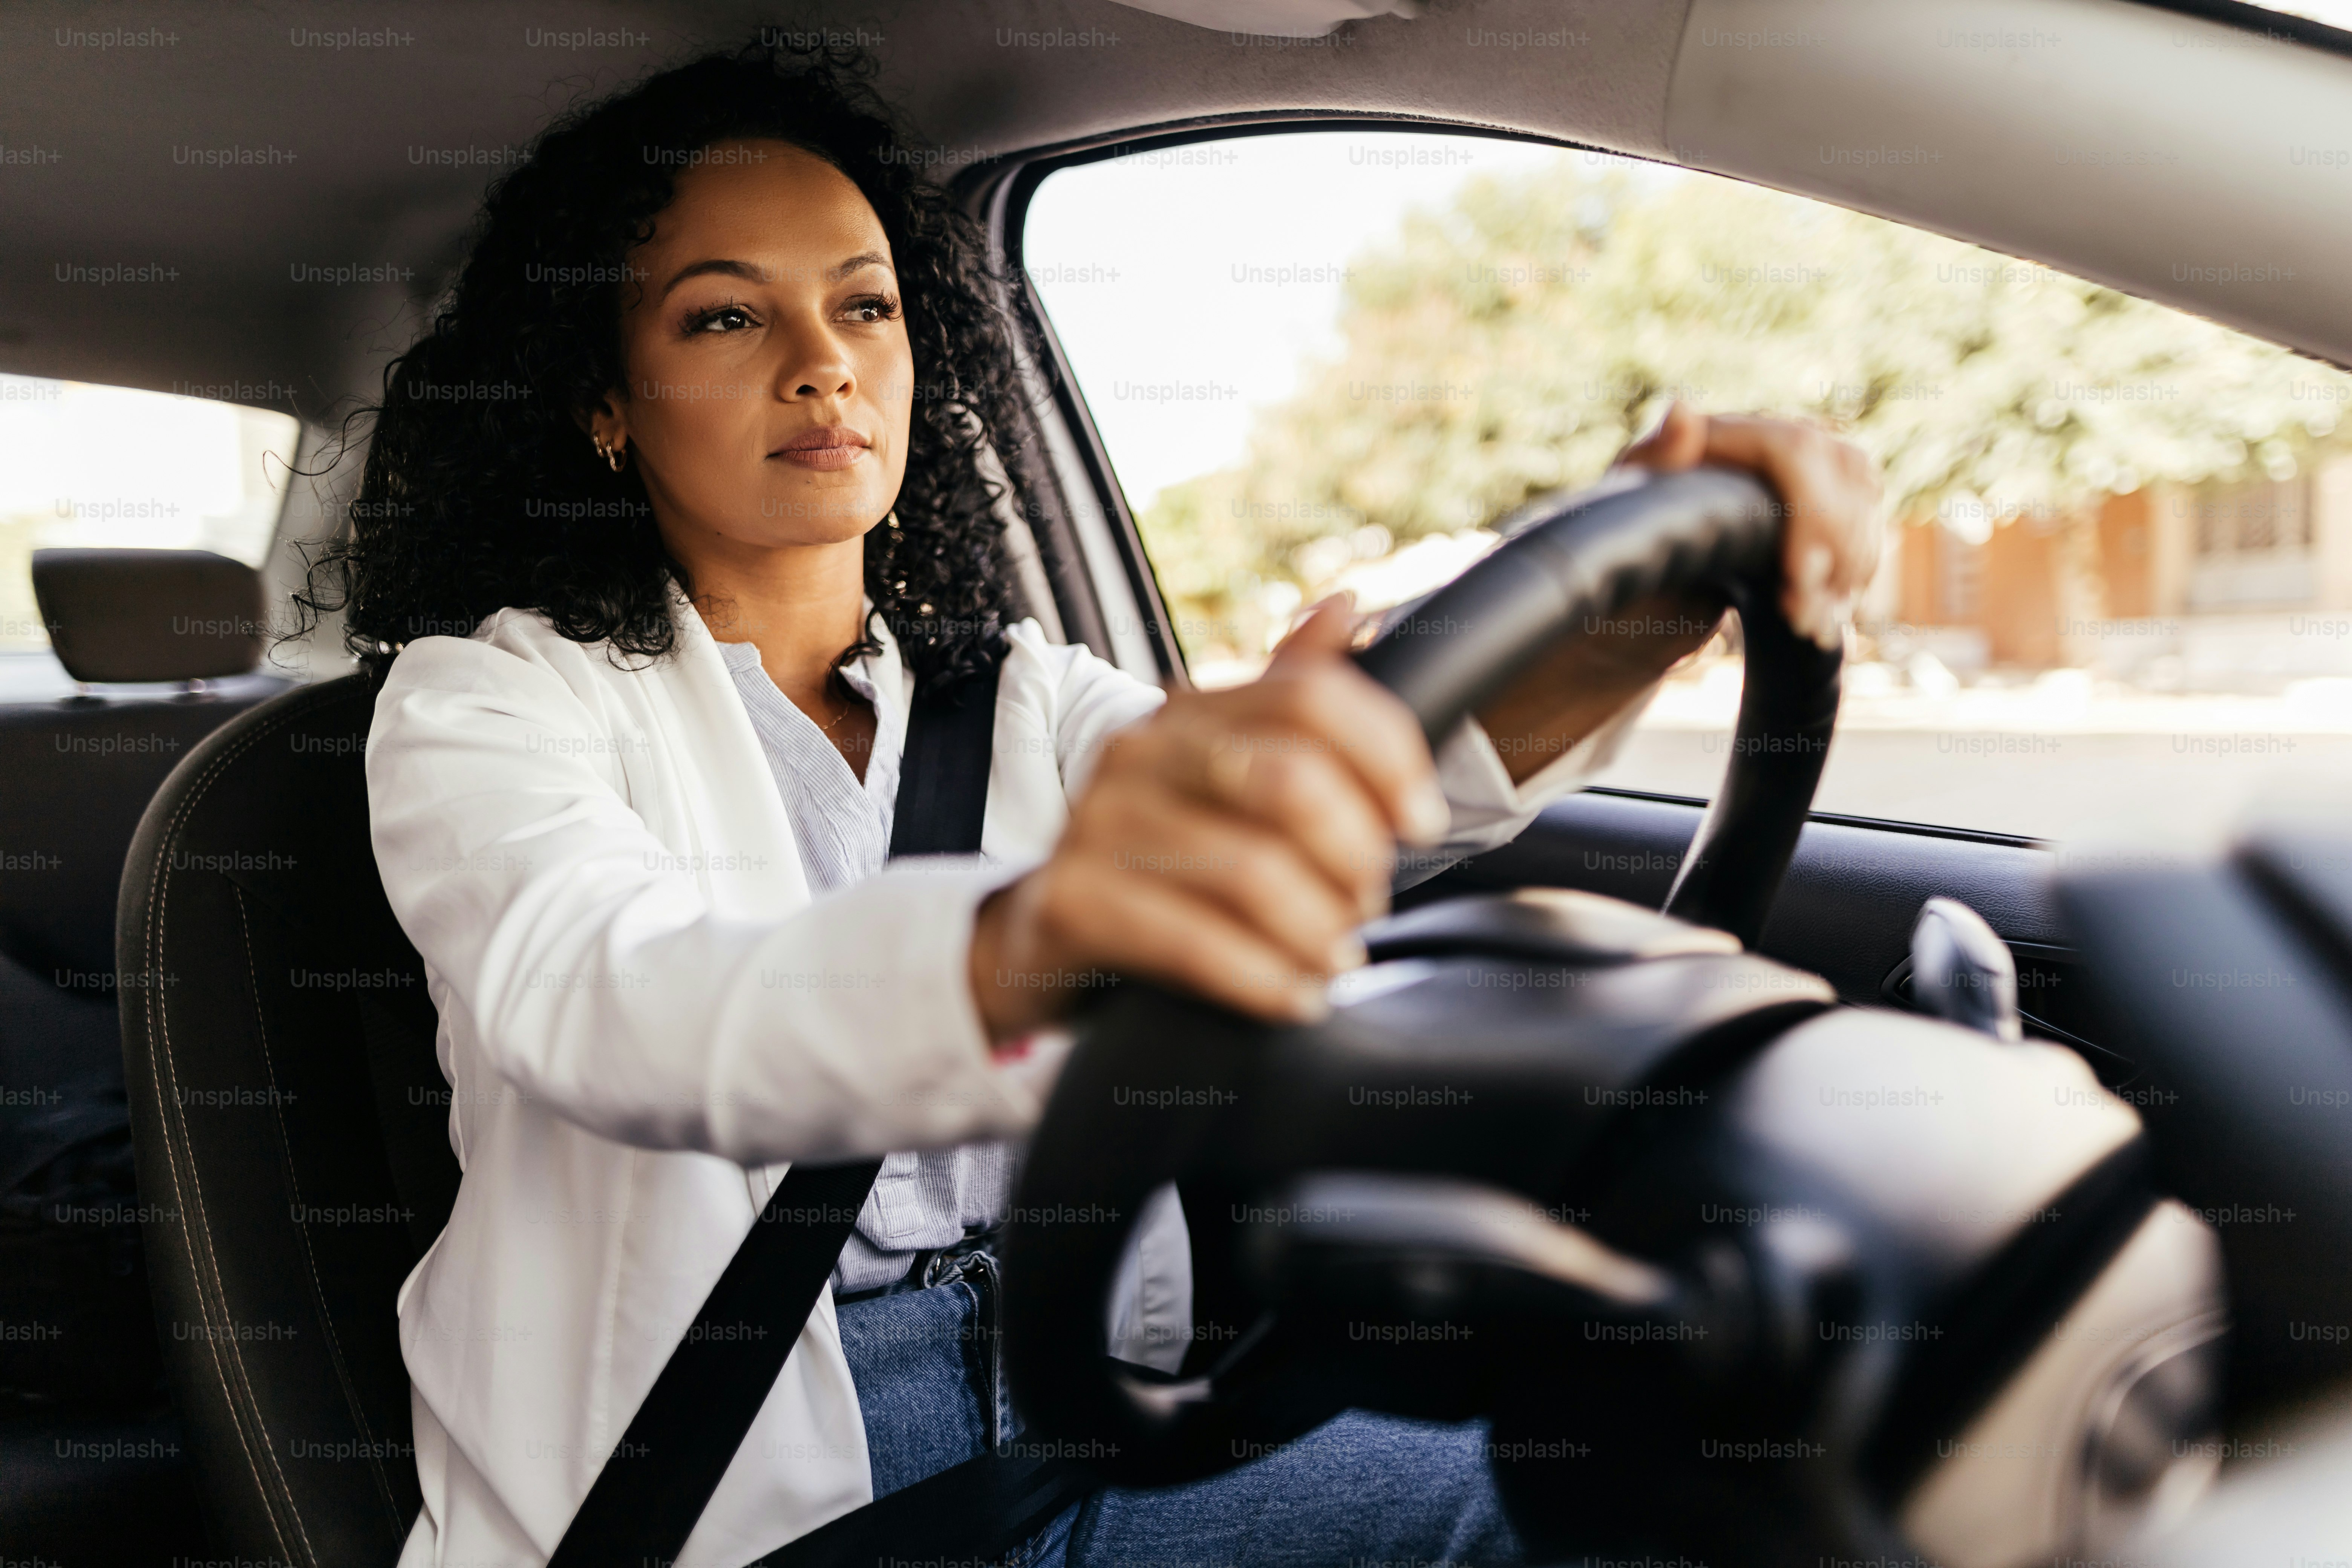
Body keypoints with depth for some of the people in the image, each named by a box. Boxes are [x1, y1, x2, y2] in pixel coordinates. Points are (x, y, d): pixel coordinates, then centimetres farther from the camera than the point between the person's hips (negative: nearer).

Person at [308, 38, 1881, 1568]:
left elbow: (1399, 765, -7)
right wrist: (1017, 946, -49)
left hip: (1065, 1415, 5)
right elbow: (607, 1007, -27)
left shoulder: (1017, 701, 10)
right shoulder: (487, 702, -4)